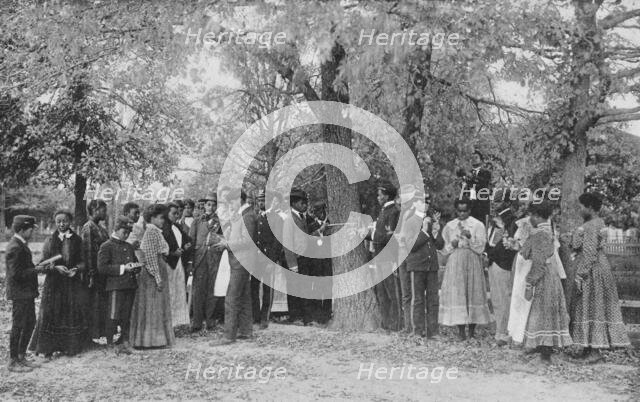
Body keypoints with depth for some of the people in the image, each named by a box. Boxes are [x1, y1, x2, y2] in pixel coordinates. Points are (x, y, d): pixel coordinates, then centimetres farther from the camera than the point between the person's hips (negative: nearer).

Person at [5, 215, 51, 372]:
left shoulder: (21, 245, 12)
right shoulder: (14, 248, -20)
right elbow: (16, 274, -23)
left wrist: (40, 268, 6)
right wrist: (37, 269, -19)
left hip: (27, 292, 10)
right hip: (19, 293, -10)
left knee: (30, 323, 16)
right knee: (18, 326, -1)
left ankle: (21, 357, 27)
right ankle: (13, 362, 10)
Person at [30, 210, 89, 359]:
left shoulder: (77, 240, 6)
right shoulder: (50, 241, 4)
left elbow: (82, 260, 6)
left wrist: (76, 269, -14)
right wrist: (57, 267, -17)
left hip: (73, 283, 1)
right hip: (54, 284, -1)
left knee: (73, 313, 1)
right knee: (51, 314, -3)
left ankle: (70, 346, 13)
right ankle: (49, 348, 4)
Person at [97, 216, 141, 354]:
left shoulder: (129, 247, 19)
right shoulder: (106, 246, -2)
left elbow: (136, 263, 30)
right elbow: (102, 267, -11)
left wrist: (136, 267, 4)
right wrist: (122, 268, -16)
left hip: (131, 285, 6)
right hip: (116, 286, -6)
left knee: (127, 317, 8)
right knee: (115, 317, -5)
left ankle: (125, 342, 13)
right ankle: (113, 342, 2)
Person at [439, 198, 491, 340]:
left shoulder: (477, 225, 3)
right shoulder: (449, 226, 11)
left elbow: (480, 247, -3)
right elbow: (445, 248, 15)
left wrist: (469, 237, -19)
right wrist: (452, 245, -6)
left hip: (472, 261, -2)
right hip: (455, 263, 2)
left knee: (473, 292, -3)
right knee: (456, 292, -6)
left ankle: (472, 329, 5)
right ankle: (461, 330, -3)